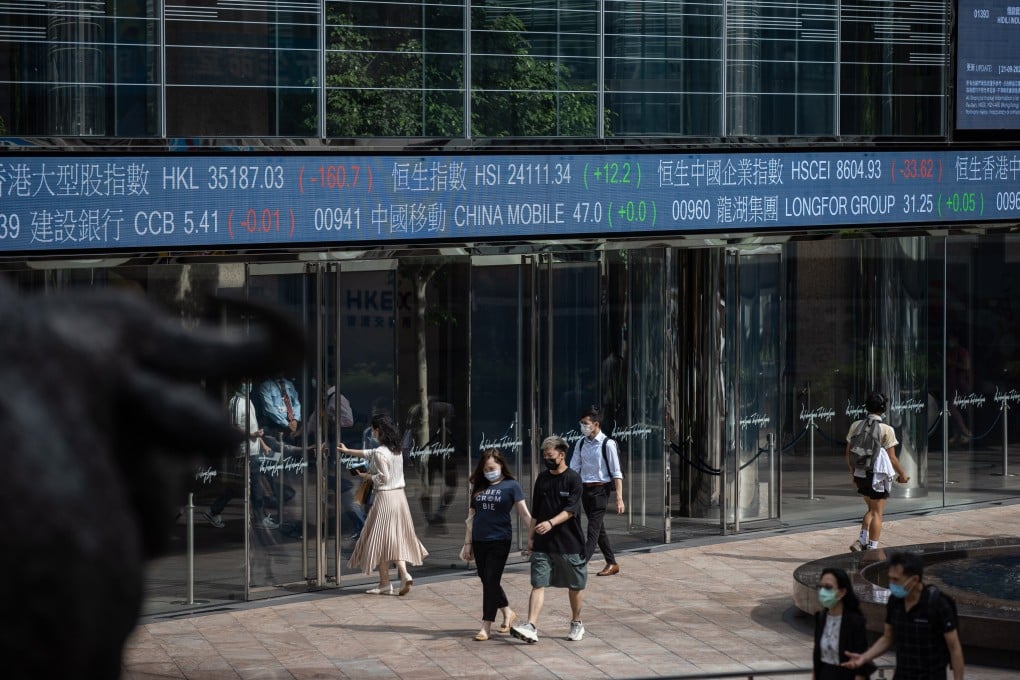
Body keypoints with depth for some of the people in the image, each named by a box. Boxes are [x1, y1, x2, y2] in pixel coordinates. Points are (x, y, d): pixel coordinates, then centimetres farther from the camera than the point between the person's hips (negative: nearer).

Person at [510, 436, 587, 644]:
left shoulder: (573, 479, -7)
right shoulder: (542, 478, 9)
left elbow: (570, 510, -17)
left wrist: (551, 523, -31)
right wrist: (531, 536, 13)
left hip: (569, 542, -4)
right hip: (543, 543, 4)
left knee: (575, 586, 10)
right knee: (538, 584, -7)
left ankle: (576, 623, 28)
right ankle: (531, 627, -16)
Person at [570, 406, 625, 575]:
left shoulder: (608, 444, -11)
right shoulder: (581, 443, 6)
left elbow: (616, 473, -10)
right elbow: (574, 469, 10)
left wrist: (619, 498, -13)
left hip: (600, 489, -7)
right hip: (585, 489, 7)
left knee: (593, 529, -9)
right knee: (598, 529, 13)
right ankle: (611, 564, 23)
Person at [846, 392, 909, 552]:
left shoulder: (856, 426, 1)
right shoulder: (886, 430, -13)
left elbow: (849, 454, 6)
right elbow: (892, 458, -11)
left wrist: (853, 473, 19)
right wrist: (902, 475, 4)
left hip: (860, 475, 5)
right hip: (878, 475, -5)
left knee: (872, 510, 22)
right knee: (877, 513, 3)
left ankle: (862, 540, 9)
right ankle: (872, 548, 2)